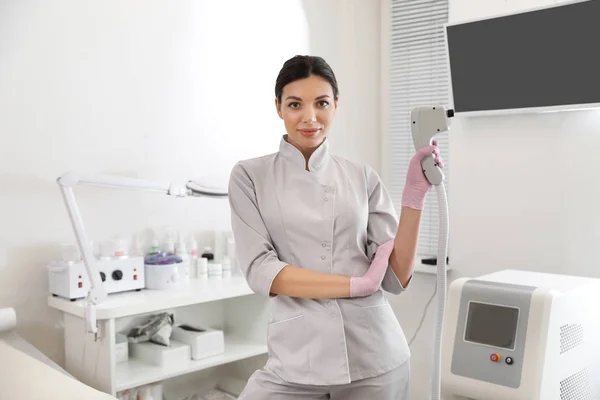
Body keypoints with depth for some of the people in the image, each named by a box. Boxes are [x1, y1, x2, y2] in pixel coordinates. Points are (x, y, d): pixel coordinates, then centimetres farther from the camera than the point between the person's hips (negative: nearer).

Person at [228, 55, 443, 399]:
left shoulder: (363, 178, 4)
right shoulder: (250, 176, 0)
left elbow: (397, 277, 0)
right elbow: (259, 270, -10)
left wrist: (415, 194, -10)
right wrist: (358, 284, -12)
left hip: (374, 357, 2)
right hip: (296, 361, -1)